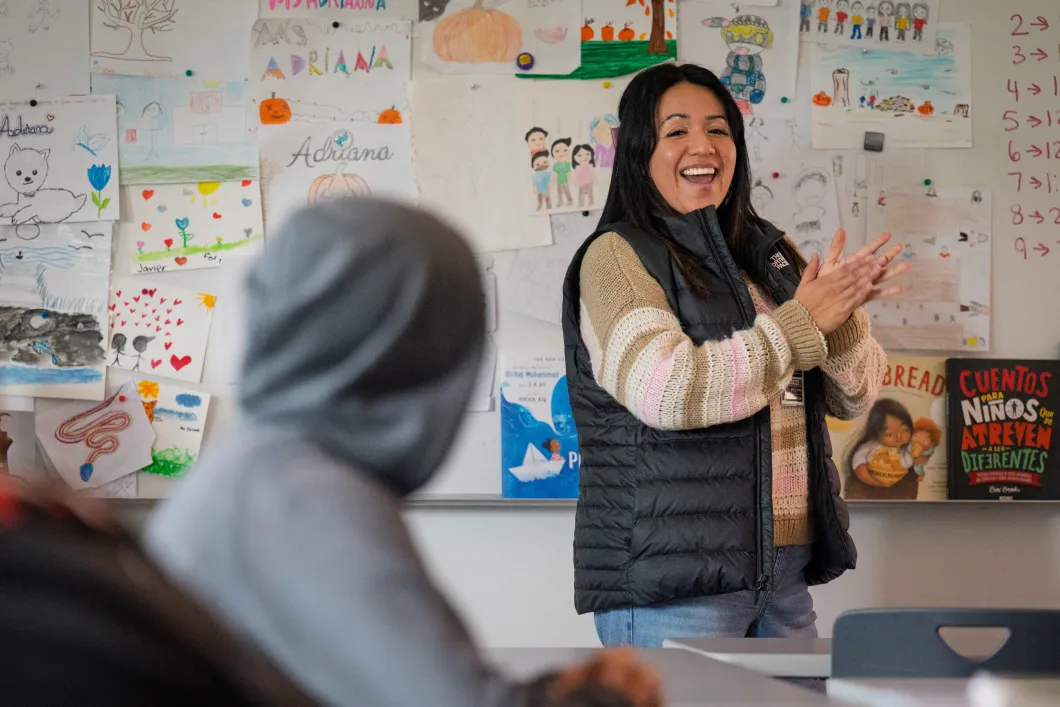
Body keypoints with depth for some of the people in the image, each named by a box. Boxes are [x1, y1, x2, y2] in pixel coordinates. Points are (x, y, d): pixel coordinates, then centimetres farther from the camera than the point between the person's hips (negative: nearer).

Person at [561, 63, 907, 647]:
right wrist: (801, 322, -14)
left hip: (784, 571, 7)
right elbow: (666, 390, -21)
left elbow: (853, 397, 13)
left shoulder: (769, 254, 14)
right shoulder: (616, 258, -6)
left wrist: (842, 314, -8)